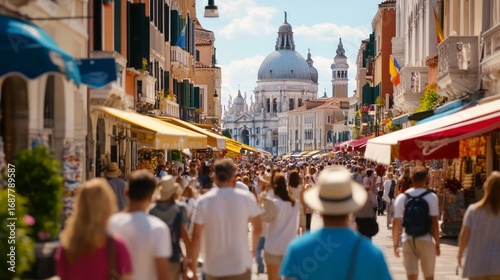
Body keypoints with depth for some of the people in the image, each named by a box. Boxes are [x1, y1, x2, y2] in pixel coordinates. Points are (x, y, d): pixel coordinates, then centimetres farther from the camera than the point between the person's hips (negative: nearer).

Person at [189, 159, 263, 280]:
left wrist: (193, 261, 5)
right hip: (241, 265, 0)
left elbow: (196, 236, -8)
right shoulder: (247, 197, -8)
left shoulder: (204, 201, -9)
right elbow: (258, 228, 3)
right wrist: (254, 248, 22)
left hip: (214, 267, 0)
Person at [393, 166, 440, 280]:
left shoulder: (401, 197, -1)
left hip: (408, 241, 1)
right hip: (426, 240, -1)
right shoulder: (431, 197, -6)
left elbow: (396, 222, -1)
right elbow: (434, 222, -9)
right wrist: (437, 244, 0)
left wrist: (395, 244, 8)